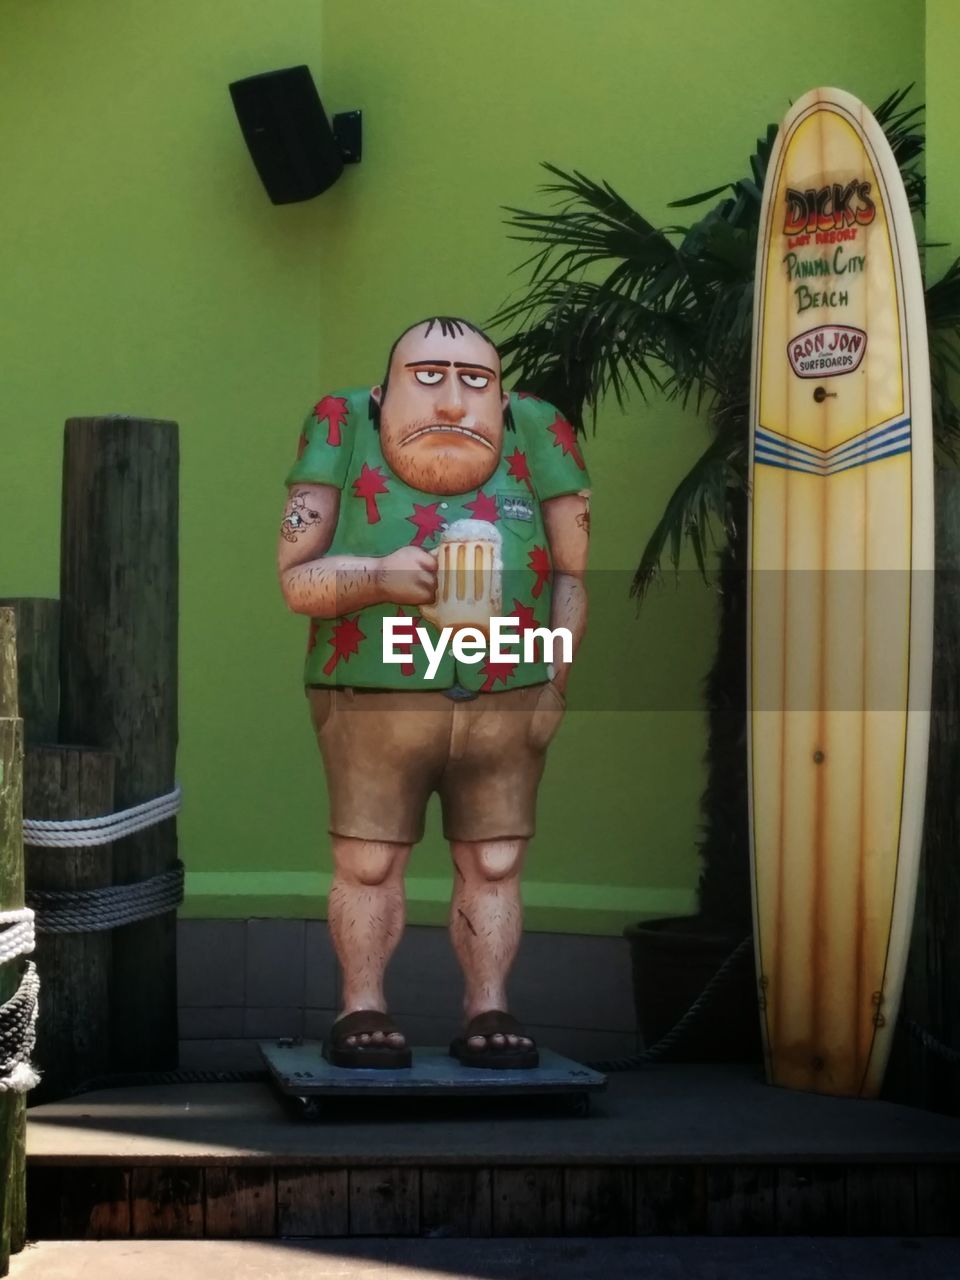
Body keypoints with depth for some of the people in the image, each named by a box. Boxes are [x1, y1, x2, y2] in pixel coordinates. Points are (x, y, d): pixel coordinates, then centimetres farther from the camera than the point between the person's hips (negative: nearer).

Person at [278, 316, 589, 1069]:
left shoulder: (536, 434, 2)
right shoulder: (345, 432, -1)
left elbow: (571, 576, 8)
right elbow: (296, 577, -1)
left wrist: (554, 682, 2)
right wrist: (379, 578, -19)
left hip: (507, 703, 1)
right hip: (373, 700, -1)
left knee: (494, 865, 3)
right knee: (368, 863, 1)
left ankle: (488, 1012, 12)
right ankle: (362, 1009, 12)